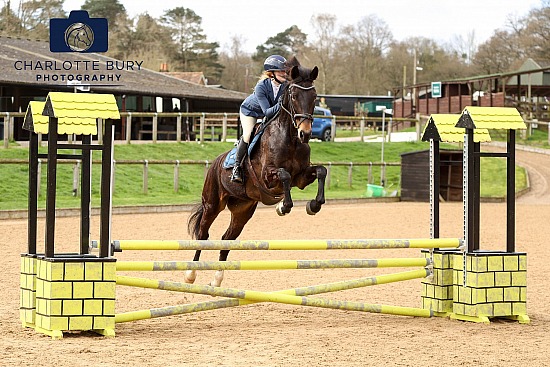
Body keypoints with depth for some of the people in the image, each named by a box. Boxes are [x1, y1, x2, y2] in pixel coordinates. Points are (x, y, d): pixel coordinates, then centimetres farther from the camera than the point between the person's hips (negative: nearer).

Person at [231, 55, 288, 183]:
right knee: (248, 136, -19)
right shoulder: (261, 87, -38)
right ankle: (237, 166, -2)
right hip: (249, 110, -6)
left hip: (274, 113, 6)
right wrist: (280, 105, -56)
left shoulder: (285, 86, -25)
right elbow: (267, 112, -41)